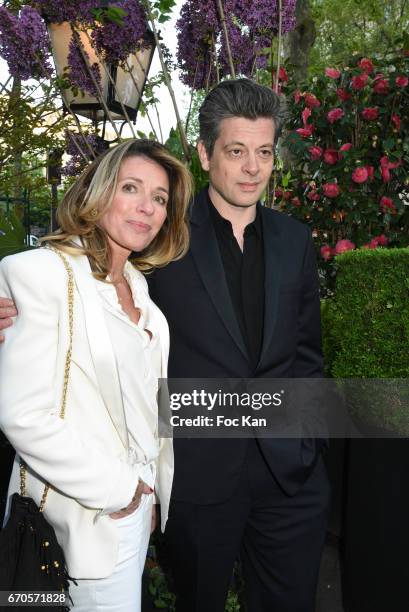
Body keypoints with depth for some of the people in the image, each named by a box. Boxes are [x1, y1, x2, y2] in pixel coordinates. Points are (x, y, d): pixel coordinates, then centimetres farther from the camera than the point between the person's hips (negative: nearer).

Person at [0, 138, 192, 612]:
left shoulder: (136, 283, 7)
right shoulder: (41, 272, -17)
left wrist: (145, 486, 10)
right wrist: (113, 488, -15)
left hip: (136, 494, 7)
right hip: (88, 512, -7)